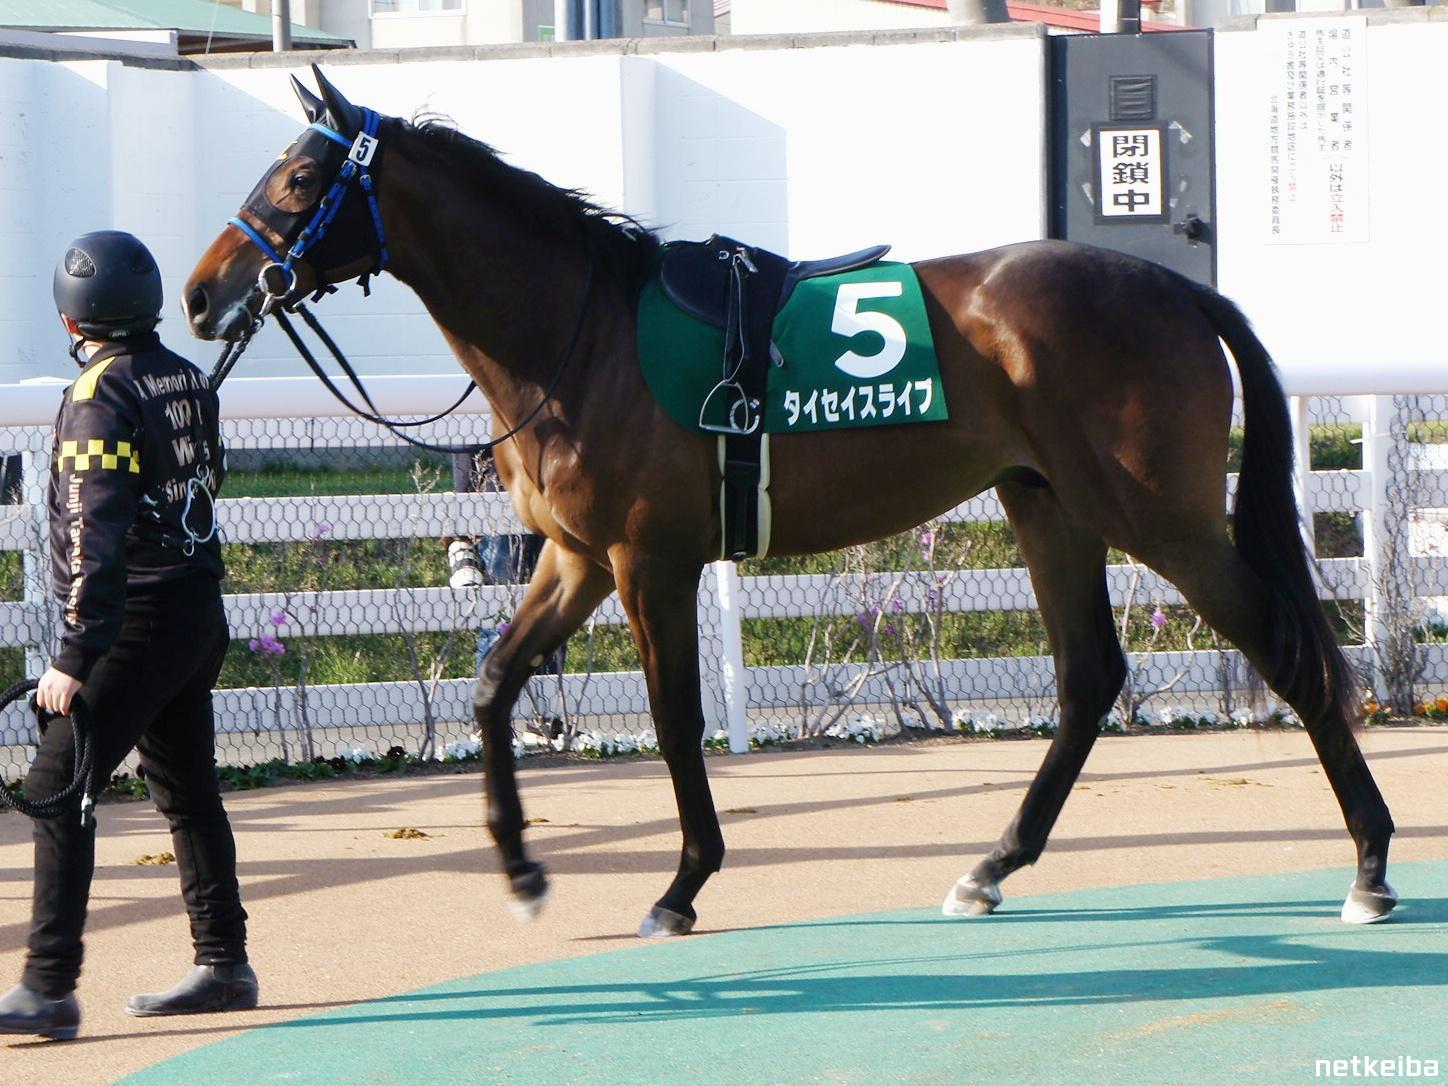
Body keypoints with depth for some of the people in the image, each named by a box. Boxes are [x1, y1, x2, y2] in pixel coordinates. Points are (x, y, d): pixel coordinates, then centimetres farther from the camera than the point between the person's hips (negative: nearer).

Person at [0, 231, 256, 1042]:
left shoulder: (102, 395, -15)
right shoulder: (188, 380, 9)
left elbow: (96, 534, -21)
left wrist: (76, 655, -23)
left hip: (139, 620, -9)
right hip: (200, 610, 9)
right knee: (188, 792, 18)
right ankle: (224, 965, 25)